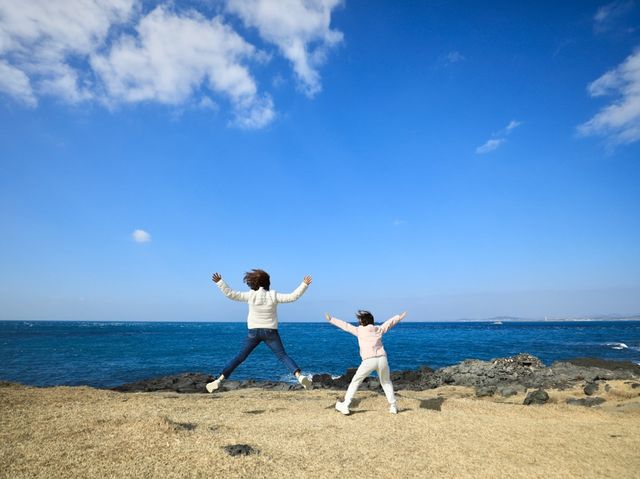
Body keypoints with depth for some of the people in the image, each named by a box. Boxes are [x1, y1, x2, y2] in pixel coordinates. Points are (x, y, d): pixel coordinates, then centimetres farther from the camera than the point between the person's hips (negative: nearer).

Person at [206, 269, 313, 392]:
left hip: (254, 331, 1)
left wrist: (220, 282, 0)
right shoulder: (273, 295, -7)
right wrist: (304, 284, -4)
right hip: (270, 331, -1)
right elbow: (292, 297, -9)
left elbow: (230, 294, -6)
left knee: (239, 357, 8)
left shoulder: (250, 295, -6)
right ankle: (299, 376, -16)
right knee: (283, 355, 0)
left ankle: (219, 380, 6)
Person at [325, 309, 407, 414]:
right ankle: (393, 406, 25)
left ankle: (345, 406, 11)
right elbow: (390, 322, 27)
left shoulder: (359, 330, 5)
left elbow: (345, 325, 11)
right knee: (386, 382, 27)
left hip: (369, 361, -3)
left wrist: (331, 320, 22)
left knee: (355, 382, 12)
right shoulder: (379, 329, 12)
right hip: (382, 359, 3)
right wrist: (400, 317, 43)